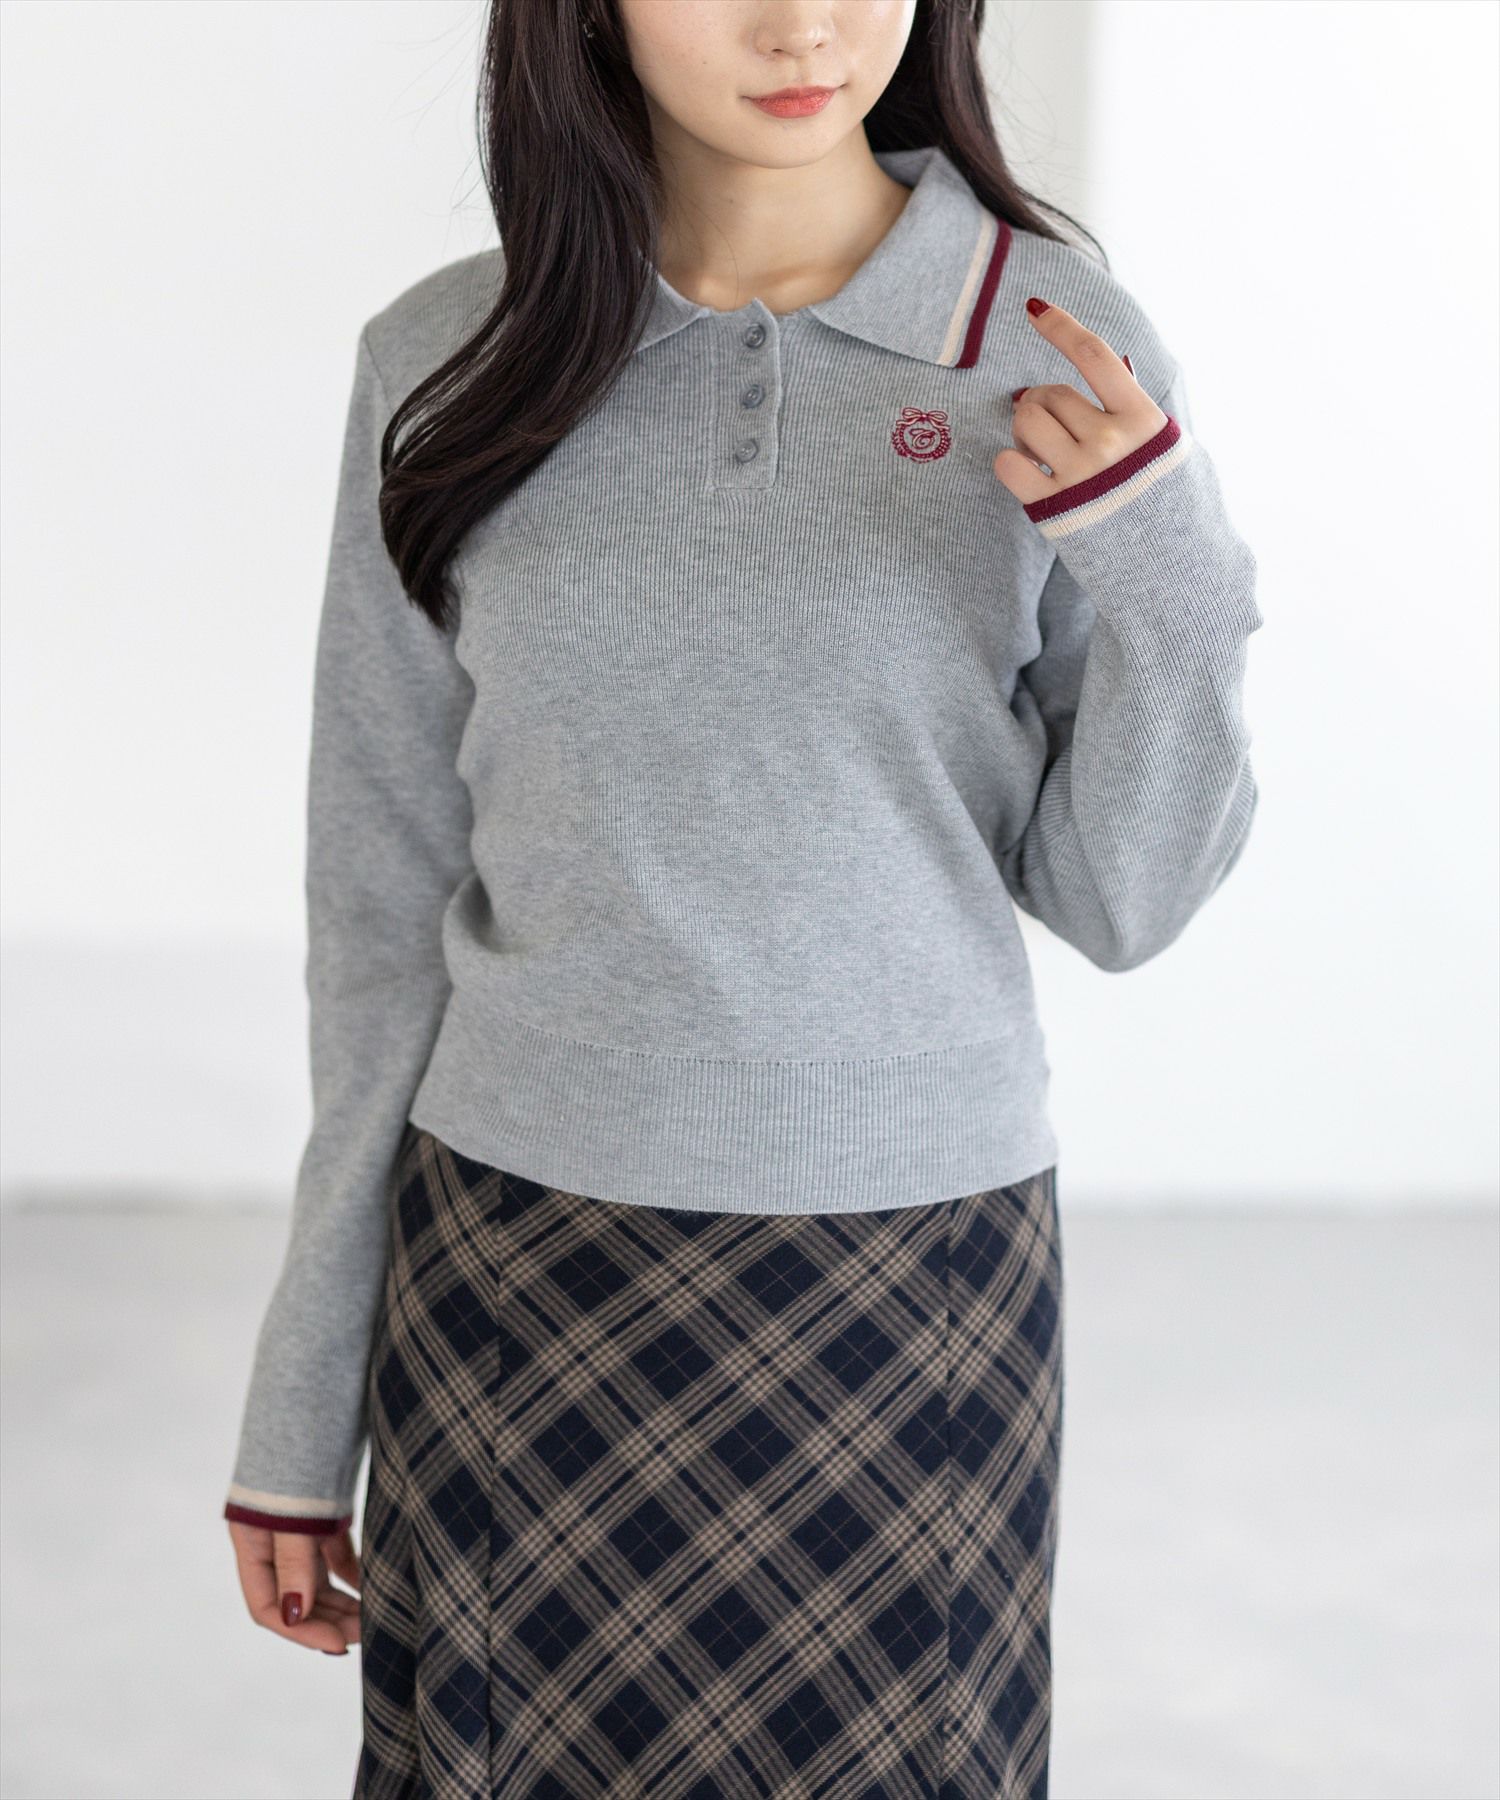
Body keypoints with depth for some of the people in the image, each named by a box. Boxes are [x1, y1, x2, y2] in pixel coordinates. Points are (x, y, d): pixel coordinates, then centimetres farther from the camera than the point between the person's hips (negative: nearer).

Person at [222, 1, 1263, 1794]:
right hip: (517, 1278, 1)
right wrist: (302, 1401, 6)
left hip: (917, 1265, 0)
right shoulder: (448, 365, -2)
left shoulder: (1055, 348, -4)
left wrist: (1166, 579, -18)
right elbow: (386, 905, 4)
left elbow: (1115, 903, -1)